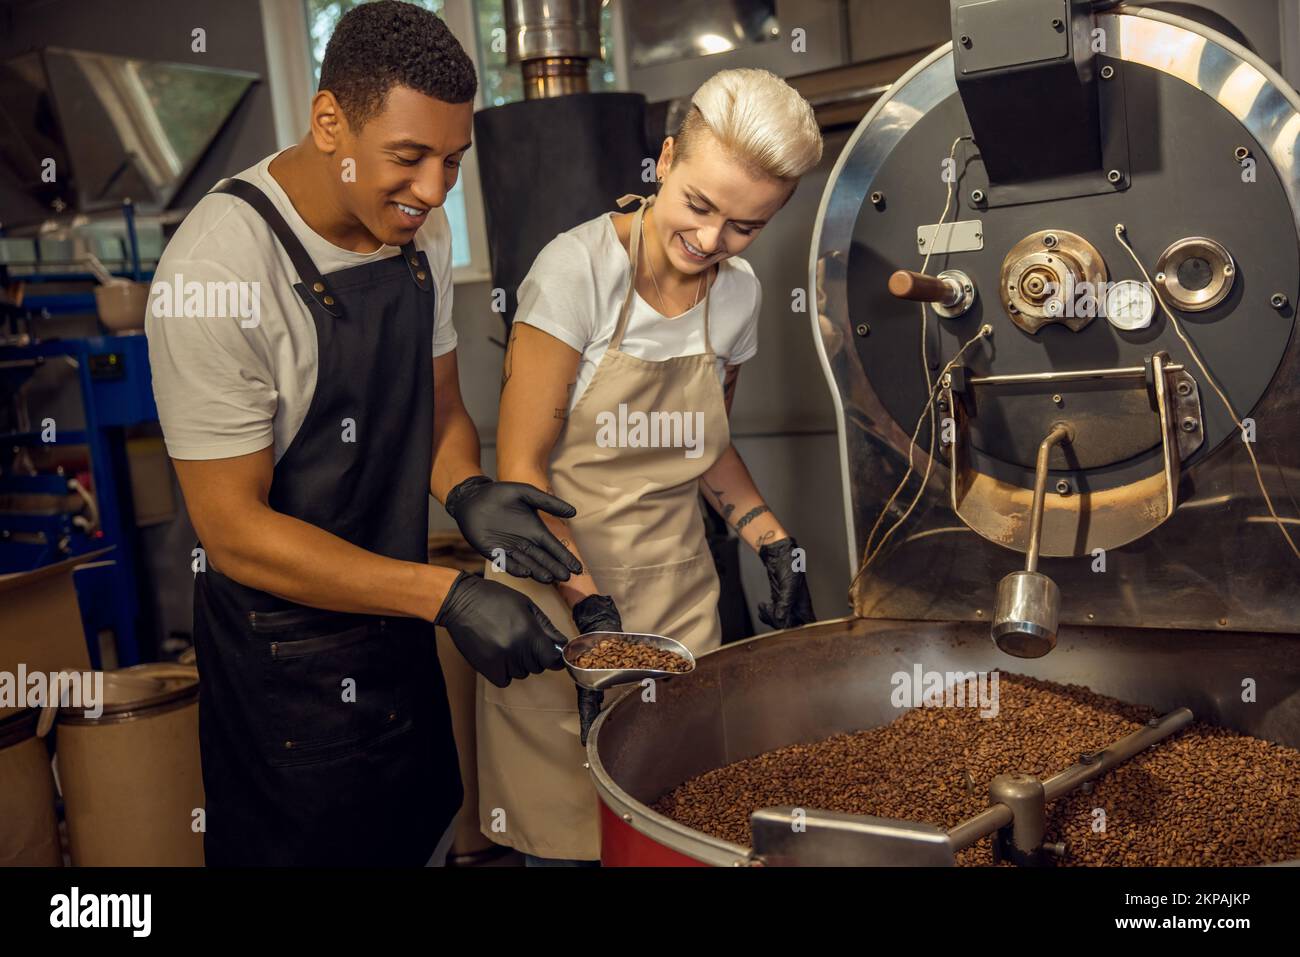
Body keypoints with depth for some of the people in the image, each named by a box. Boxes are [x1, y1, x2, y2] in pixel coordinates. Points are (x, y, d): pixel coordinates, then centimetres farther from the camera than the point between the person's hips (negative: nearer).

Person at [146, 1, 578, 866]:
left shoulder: (422, 231, -3)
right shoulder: (217, 269, -26)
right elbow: (235, 530, -23)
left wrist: (465, 489, -14)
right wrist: (448, 595, -27)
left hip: (399, 626, 7)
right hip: (290, 656, -6)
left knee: (427, 833, 23)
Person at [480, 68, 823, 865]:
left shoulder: (738, 293, 3)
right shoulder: (579, 269, -14)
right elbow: (521, 465, -13)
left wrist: (776, 545, 3)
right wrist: (591, 607, -21)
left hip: (679, 590, 5)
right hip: (558, 588, -4)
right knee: (564, 827, 3)